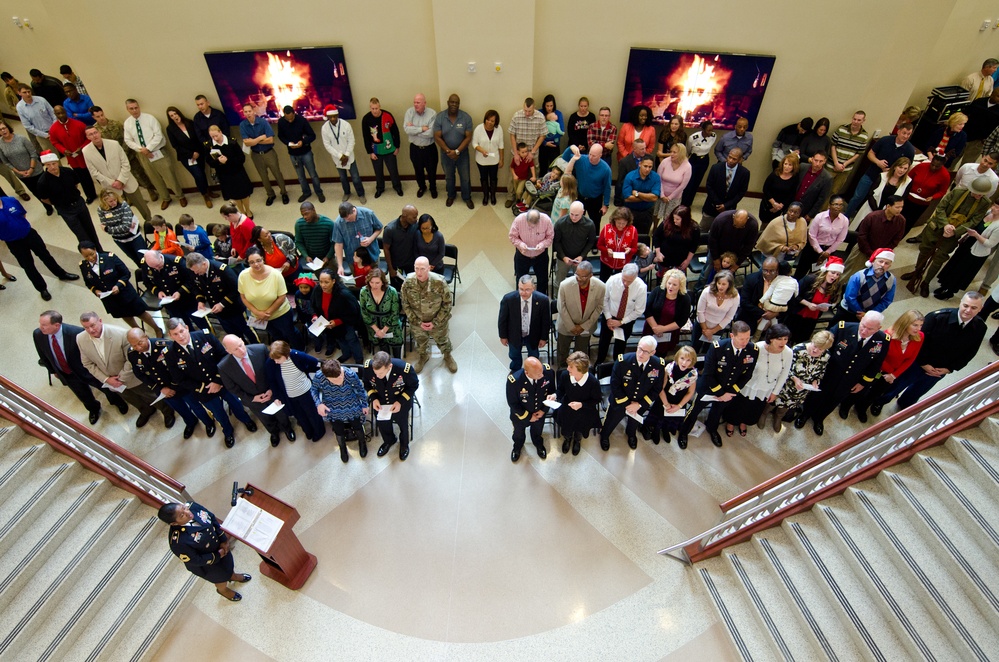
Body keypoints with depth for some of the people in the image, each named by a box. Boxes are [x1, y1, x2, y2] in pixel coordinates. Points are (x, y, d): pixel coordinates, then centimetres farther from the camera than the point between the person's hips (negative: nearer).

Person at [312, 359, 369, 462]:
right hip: (333, 410, 0)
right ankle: (342, 447, 51)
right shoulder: (319, 376, -31)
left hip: (351, 406, 0)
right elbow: (314, 389, -7)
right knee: (339, 432, 12)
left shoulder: (350, 374, -32)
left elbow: (360, 389, -11)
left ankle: (362, 442, 53)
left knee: (358, 428, 15)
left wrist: (364, 405, 2)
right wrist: (318, 403, -23)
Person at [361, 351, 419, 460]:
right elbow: (366, 383, -4)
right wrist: (373, 398, -18)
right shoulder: (367, 367, -29)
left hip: (401, 399, -2)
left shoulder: (405, 369, -37)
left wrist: (401, 402, -23)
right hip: (380, 400, 2)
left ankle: (404, 444, 41)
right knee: (382, 423, 9)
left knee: (402, 422, 5)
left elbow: (414, 385, -15)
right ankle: (389, 440, 46)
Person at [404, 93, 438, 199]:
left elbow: (431, 133, -27)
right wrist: (422, 128, -25)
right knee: (418, 170, 20)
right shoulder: (409, 112, -9)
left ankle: (433, 188, 40)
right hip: (415, 148, 2)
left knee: (431, 171, 15)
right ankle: (422, 187, 45)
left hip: (429, 148, -2)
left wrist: (414, 129, -21)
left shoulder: (432, 113, -17)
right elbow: (406, 129, -21)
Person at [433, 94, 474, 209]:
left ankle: (467, 197, 33)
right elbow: (437, 137, -12)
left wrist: (457, 151, -22)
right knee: (449, 177, 20)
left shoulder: (466, 117, -14)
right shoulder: (439, 117, -13)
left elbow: (468, 137, -14)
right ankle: (451, 195, 43)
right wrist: (448, 151, -20)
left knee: (465, 177, 11)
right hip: (446, 153, 1)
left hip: (462, 153, -1)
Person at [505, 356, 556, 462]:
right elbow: (512, 403, -22)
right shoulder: (513, 381, -42)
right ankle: (517, 446, 66)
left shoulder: (548, 371, -34)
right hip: (521, 414, -2)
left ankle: (538, 444, 68)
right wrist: (528, 416, -14)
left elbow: (552, 390, -12)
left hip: (540, 412, 2)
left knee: (537, 431, 34)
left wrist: (544, 410, -11)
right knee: (519, 433, 31)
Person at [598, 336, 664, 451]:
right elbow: (614, 385, -22)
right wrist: (627, 403, -19)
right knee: (611, 421, 23)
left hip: (641, 403, 2)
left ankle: (631, 434, 68)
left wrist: (639, 404, -17)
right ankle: (604, 435, 59)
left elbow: (657, 389, -12)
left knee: (634, 422, 33)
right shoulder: (622, 361, -33)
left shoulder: (659, 365, -25)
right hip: (620, 400, -2)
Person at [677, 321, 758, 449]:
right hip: (708, 388, -3)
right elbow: (708, 374, -24)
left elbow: (746, 375, -8)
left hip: (730, 391, 4)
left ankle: (712, 429, 61)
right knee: (694, 411, 18)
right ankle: (683, 432, 45)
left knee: (718, 411, 30)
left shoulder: (753, 351, -21)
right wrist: (721, 393, -20)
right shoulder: (717, 347, -32)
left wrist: (731, 392, -12)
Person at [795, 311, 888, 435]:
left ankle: (819, 419, 53)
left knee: (834, 401, 25)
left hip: (849, 382, 3)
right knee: (817, 394, 21)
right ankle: (805, 414, 50)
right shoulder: (843, 328, -30)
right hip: (829, 374, -2)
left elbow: (876, 364, -4)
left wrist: (864, 382, 3)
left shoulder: (883, 341, -20)